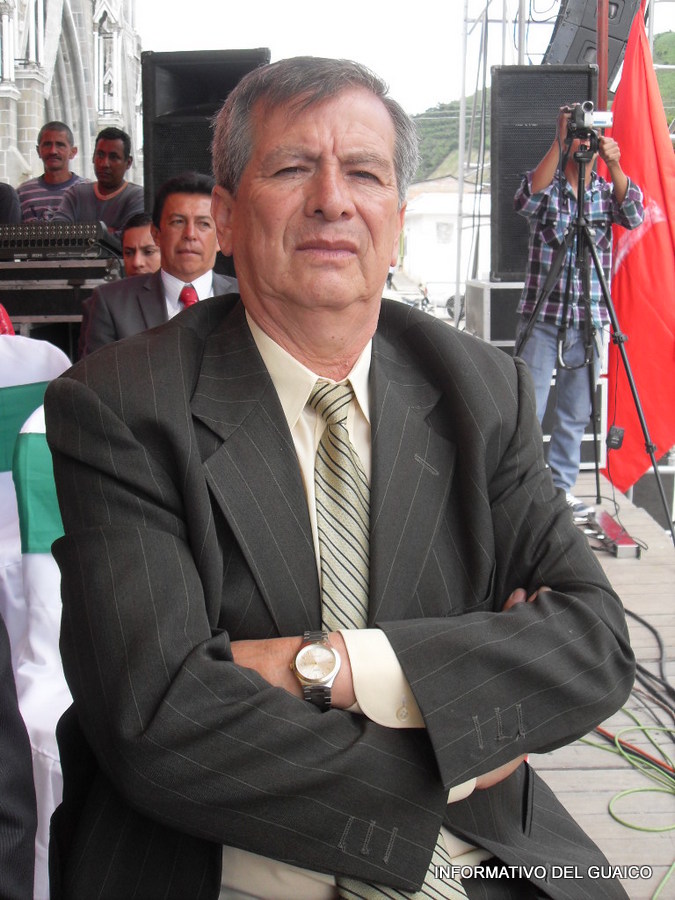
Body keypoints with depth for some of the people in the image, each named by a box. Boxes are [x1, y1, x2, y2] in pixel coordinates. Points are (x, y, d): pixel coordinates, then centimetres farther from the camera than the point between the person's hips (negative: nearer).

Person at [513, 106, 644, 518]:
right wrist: (559, 142, -29)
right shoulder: (547, 187, 1)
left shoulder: (607, 191, 9)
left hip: (589, 321, 3)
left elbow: (633, 216, -11)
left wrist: (614, 165, -26)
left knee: (575, 415, 10)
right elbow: (526, 199, -23)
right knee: (528, 412, -4)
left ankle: (561, 489, 22)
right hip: (542, 318, -3)